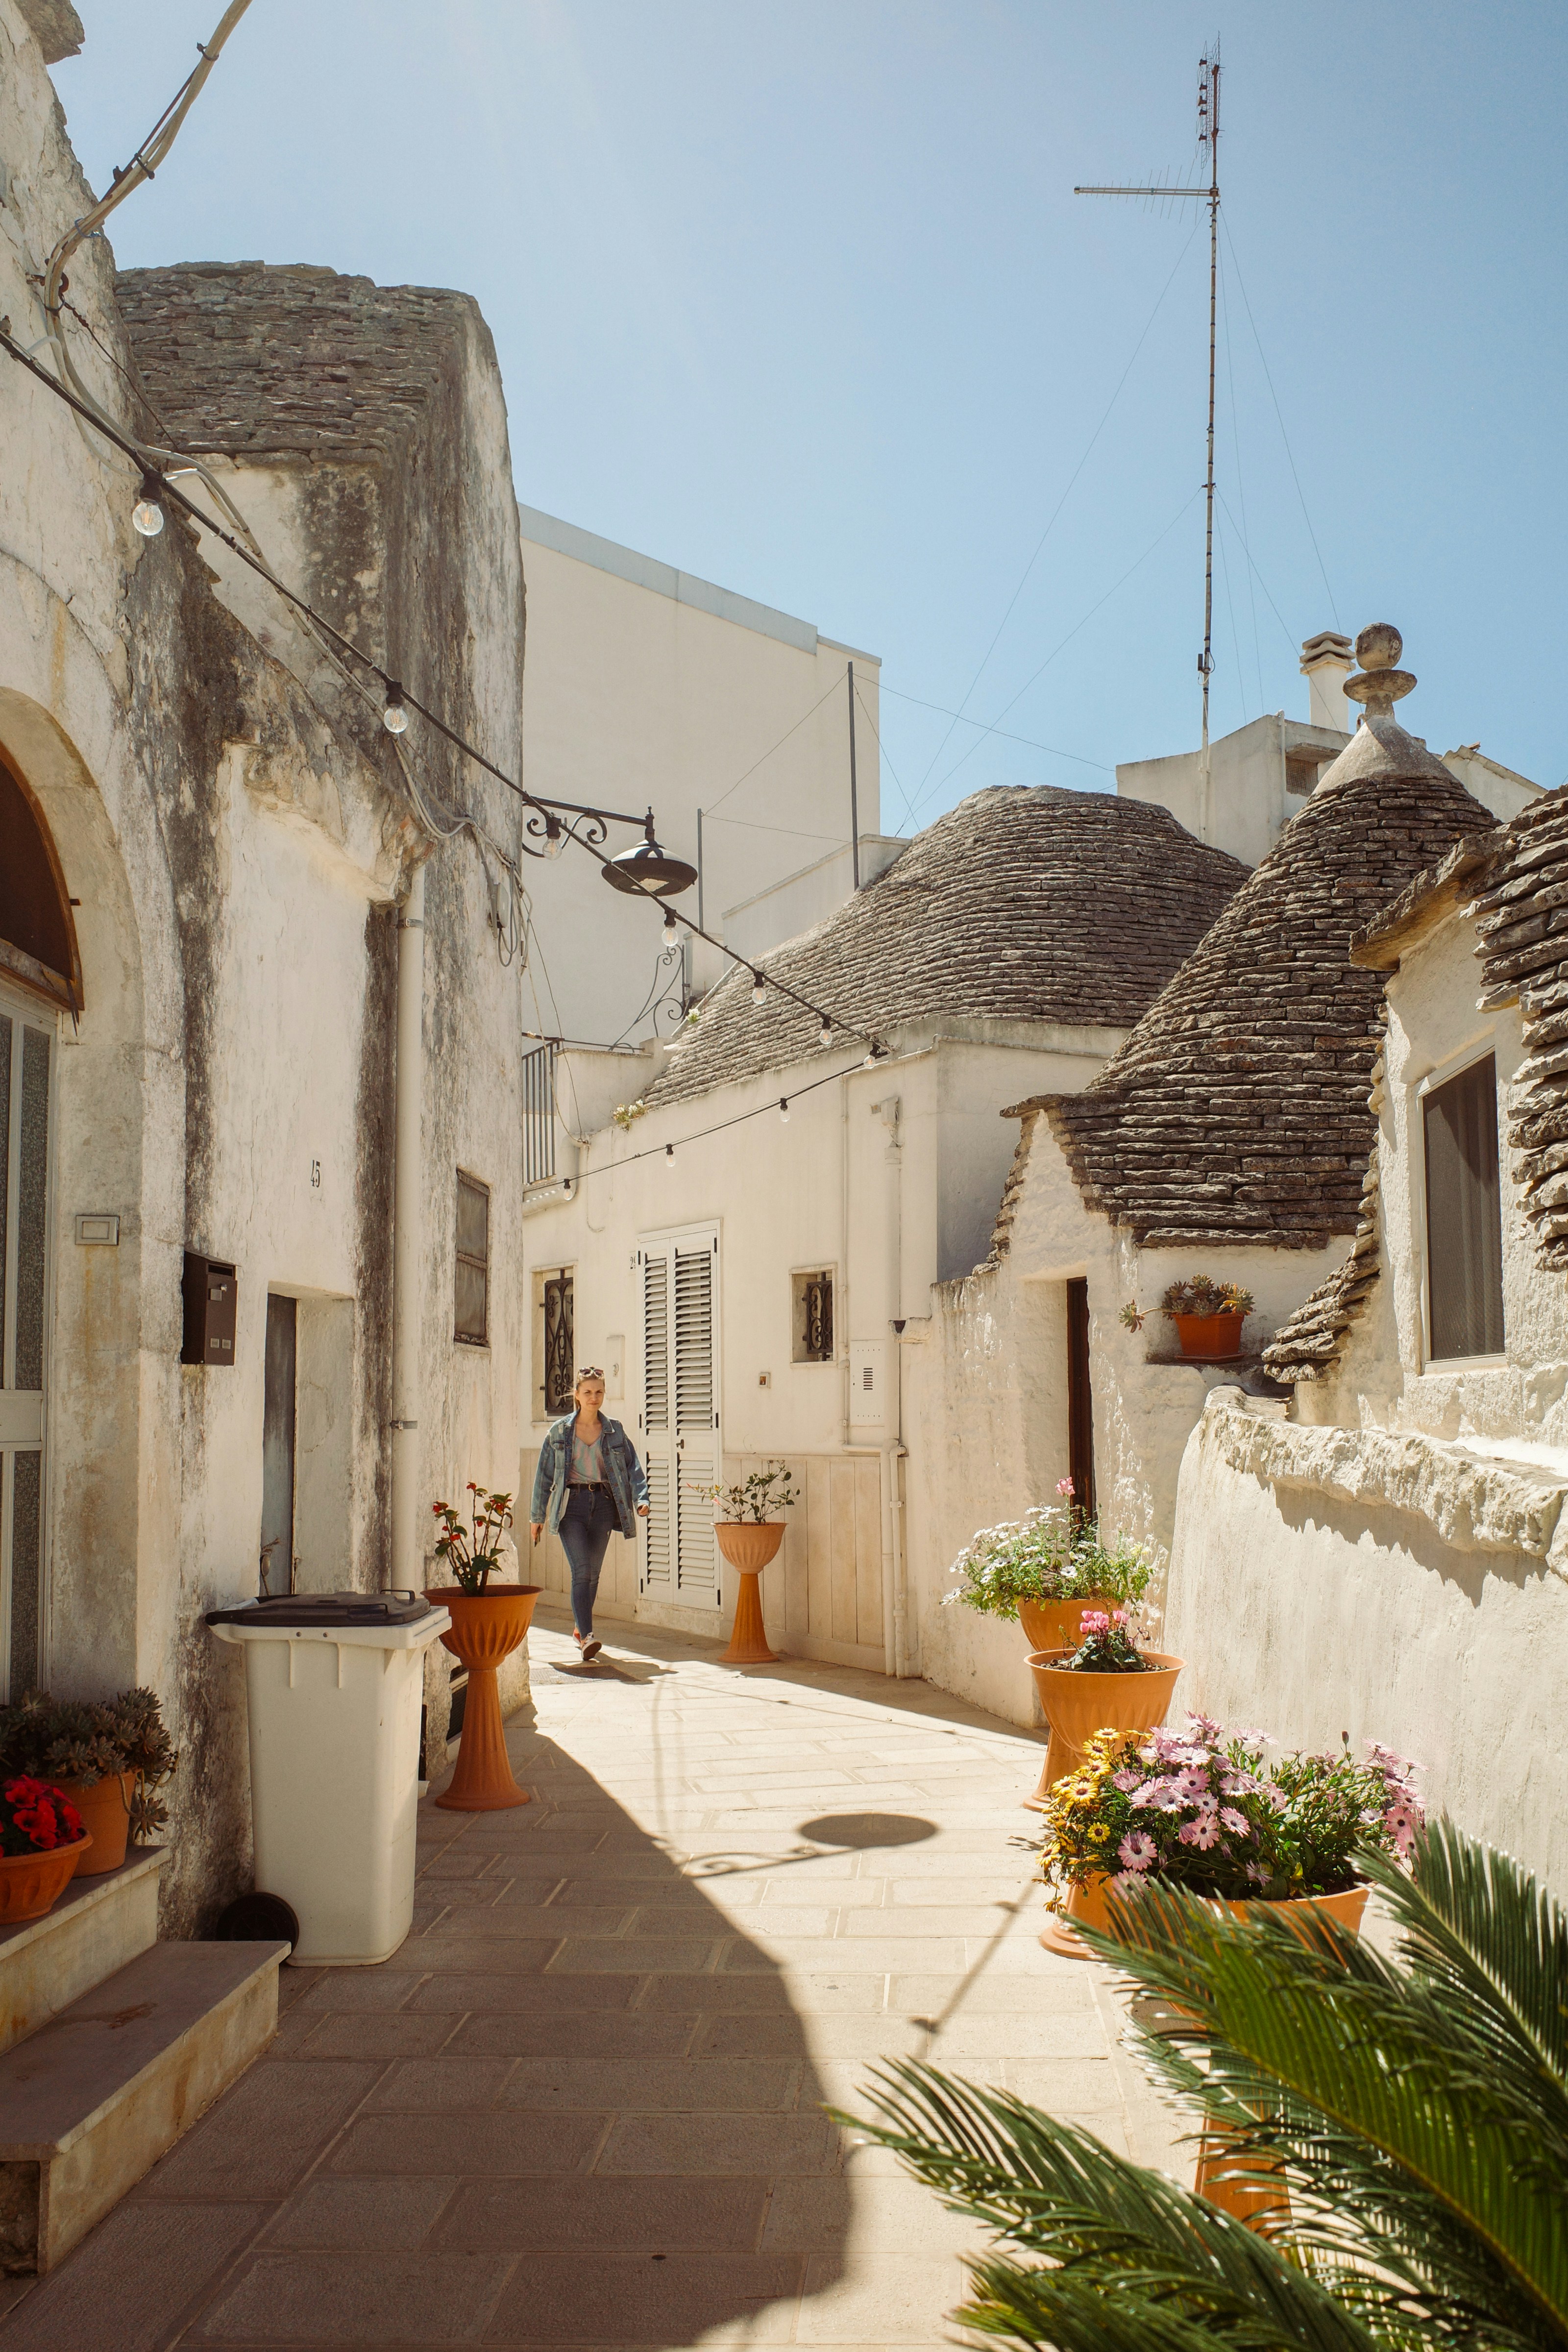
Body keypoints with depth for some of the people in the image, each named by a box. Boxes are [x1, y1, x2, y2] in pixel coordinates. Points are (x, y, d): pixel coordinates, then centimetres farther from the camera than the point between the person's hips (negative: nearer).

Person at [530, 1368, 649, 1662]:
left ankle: (579, 1627, 29)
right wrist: (537, 1515, 6)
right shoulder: (560, 1431, 4)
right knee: (582, 1571, -15)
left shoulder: (614, 1431, 8)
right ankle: (587, 1636, -22)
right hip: (571, 1505, -2)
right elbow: (544, 1473, 7)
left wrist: (641, 1499, -11)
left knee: (593, 1573, 9)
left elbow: (633, 1467, 6)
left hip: (604, 1504, 3)